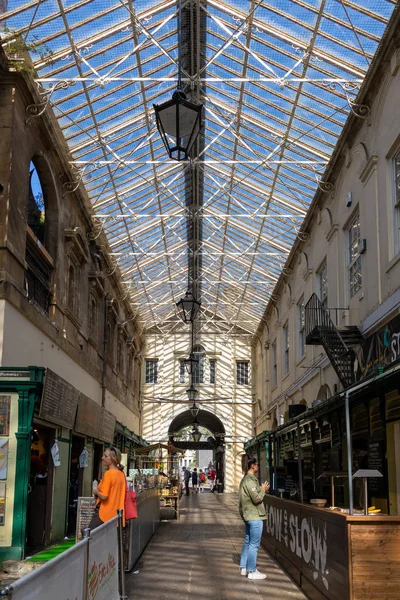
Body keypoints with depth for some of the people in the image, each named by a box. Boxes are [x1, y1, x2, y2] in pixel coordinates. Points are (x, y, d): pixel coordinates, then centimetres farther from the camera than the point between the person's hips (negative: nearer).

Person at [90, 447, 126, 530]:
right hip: (116, 513, 8)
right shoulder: (121, 473, 7)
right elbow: (124, 491, 19)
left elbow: (104, 496, -19)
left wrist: (96, 491, -1)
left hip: (104, 514, -8)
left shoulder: (108, 473, -15)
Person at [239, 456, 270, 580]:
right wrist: (263, 490, -6)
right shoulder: (250, 481, -20)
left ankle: (244, 567, 24)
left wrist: (262, 490, 9)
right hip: (255, 516, -11)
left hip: (248, 515, 11)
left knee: (248, 542, 17)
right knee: (254, 544, -4)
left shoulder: (246, 479, 14)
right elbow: (257, 499, -20)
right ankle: (251, 571, 1)